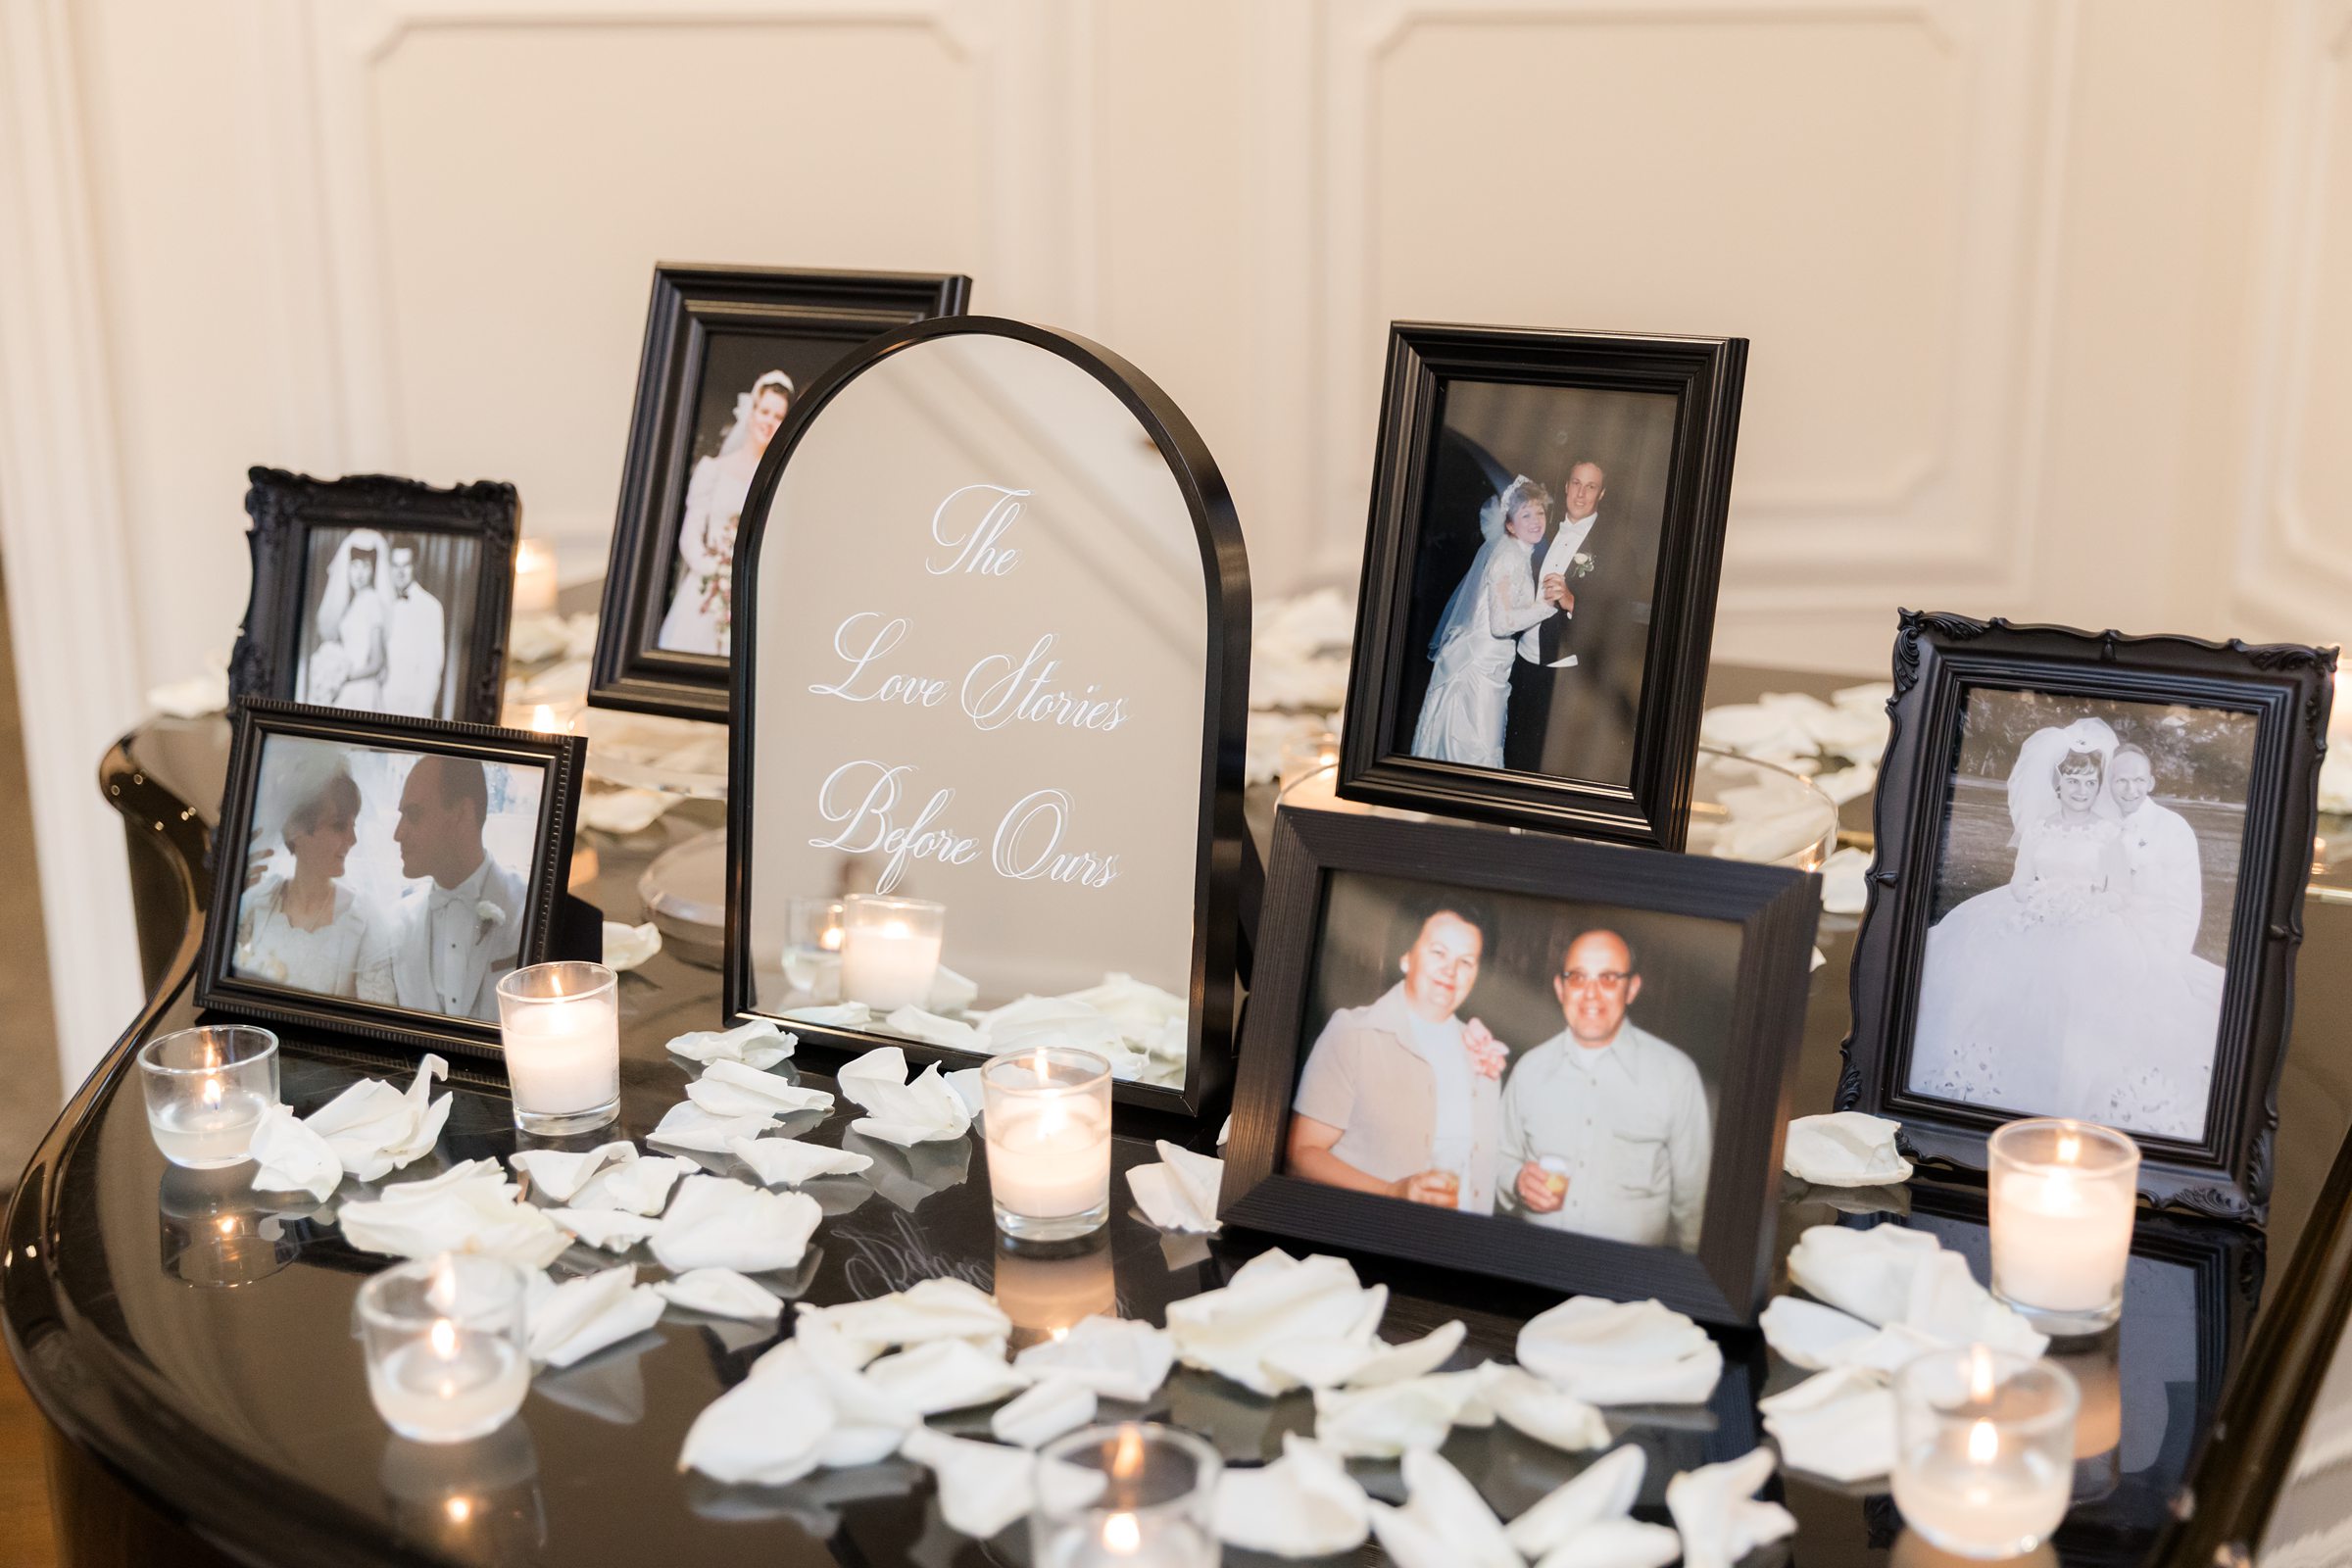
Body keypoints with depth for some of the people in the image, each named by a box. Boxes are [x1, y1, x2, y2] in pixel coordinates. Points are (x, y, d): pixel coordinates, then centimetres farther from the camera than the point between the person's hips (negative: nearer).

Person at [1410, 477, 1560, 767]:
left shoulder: (1517, 555, 13)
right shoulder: (1509, 557, -16)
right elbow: (1501, 623, -22)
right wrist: (1548, 604, -16)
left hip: (1489, 665, 10)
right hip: (1478, 667, -10)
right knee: (1476, 753, -7)